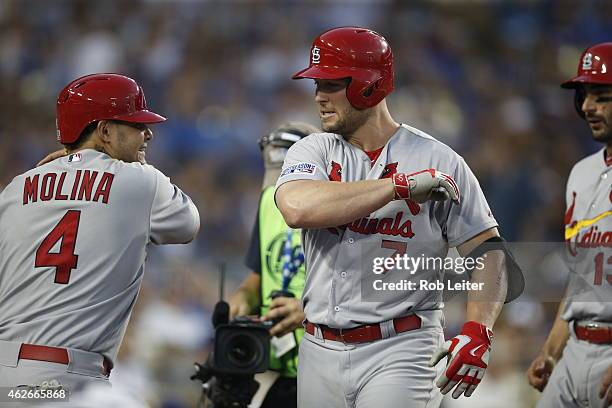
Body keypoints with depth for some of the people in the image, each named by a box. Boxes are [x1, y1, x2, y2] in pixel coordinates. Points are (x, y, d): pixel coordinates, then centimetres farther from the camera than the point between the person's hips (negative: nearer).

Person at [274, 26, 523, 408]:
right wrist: (401, 186, -18)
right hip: (320, 351, 4)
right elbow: (297, 208, -18)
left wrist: (478, 331, -20)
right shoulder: (312, 151, 5)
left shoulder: (439, 161, -2)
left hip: (399, 353, -4)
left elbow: (488, 250, -3)